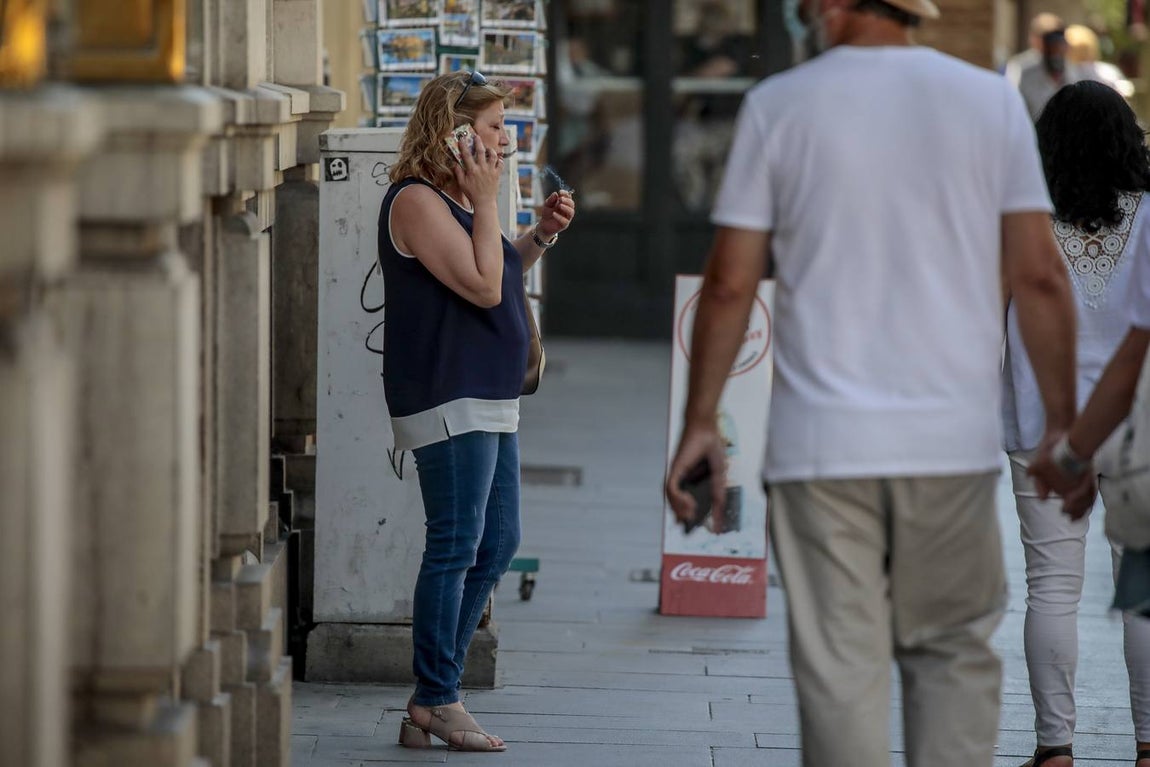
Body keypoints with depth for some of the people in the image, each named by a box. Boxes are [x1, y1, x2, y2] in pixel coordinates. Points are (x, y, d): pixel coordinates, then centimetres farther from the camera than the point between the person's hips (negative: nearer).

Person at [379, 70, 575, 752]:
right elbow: (482, 287, -20)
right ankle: (437, 703, -1)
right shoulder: (417, 199, -14)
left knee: (498, 544, 11)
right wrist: (486, 202, -15)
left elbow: (498, 275, 27)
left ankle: (431, 700, 15)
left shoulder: (456, 198, 17)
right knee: (456, 548, -8)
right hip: (448, 400, -11)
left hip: (489, 401, 11)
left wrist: (542, 235, 13)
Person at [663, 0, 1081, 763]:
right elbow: (1039, 276, 1)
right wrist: (1063, 423, 7)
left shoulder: (778, 105, 1)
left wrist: (701, 422, 8)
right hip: (954, 440, 1)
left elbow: (730, 283, 0)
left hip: (823, 442, -1)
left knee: (840, 669, 1)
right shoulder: (991, 101, 4)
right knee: (955, 652, 11)